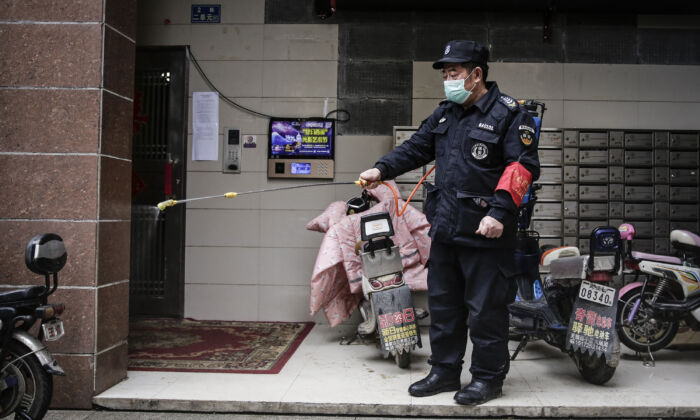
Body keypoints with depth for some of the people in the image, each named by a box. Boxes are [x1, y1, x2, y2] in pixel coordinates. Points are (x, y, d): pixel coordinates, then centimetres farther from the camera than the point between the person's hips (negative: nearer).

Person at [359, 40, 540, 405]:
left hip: (484, 231, -7)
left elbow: (523, 167, -14)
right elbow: (416, 148, 17)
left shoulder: (507, 113, -8)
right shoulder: (445, 113, 14)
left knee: (485, 308, 1)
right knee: (443, 303, 14)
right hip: (444, 227, 8)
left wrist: (499, 212, -21)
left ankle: (487, 377, 17)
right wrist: (382, 170, 2)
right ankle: (444, 371, 28)